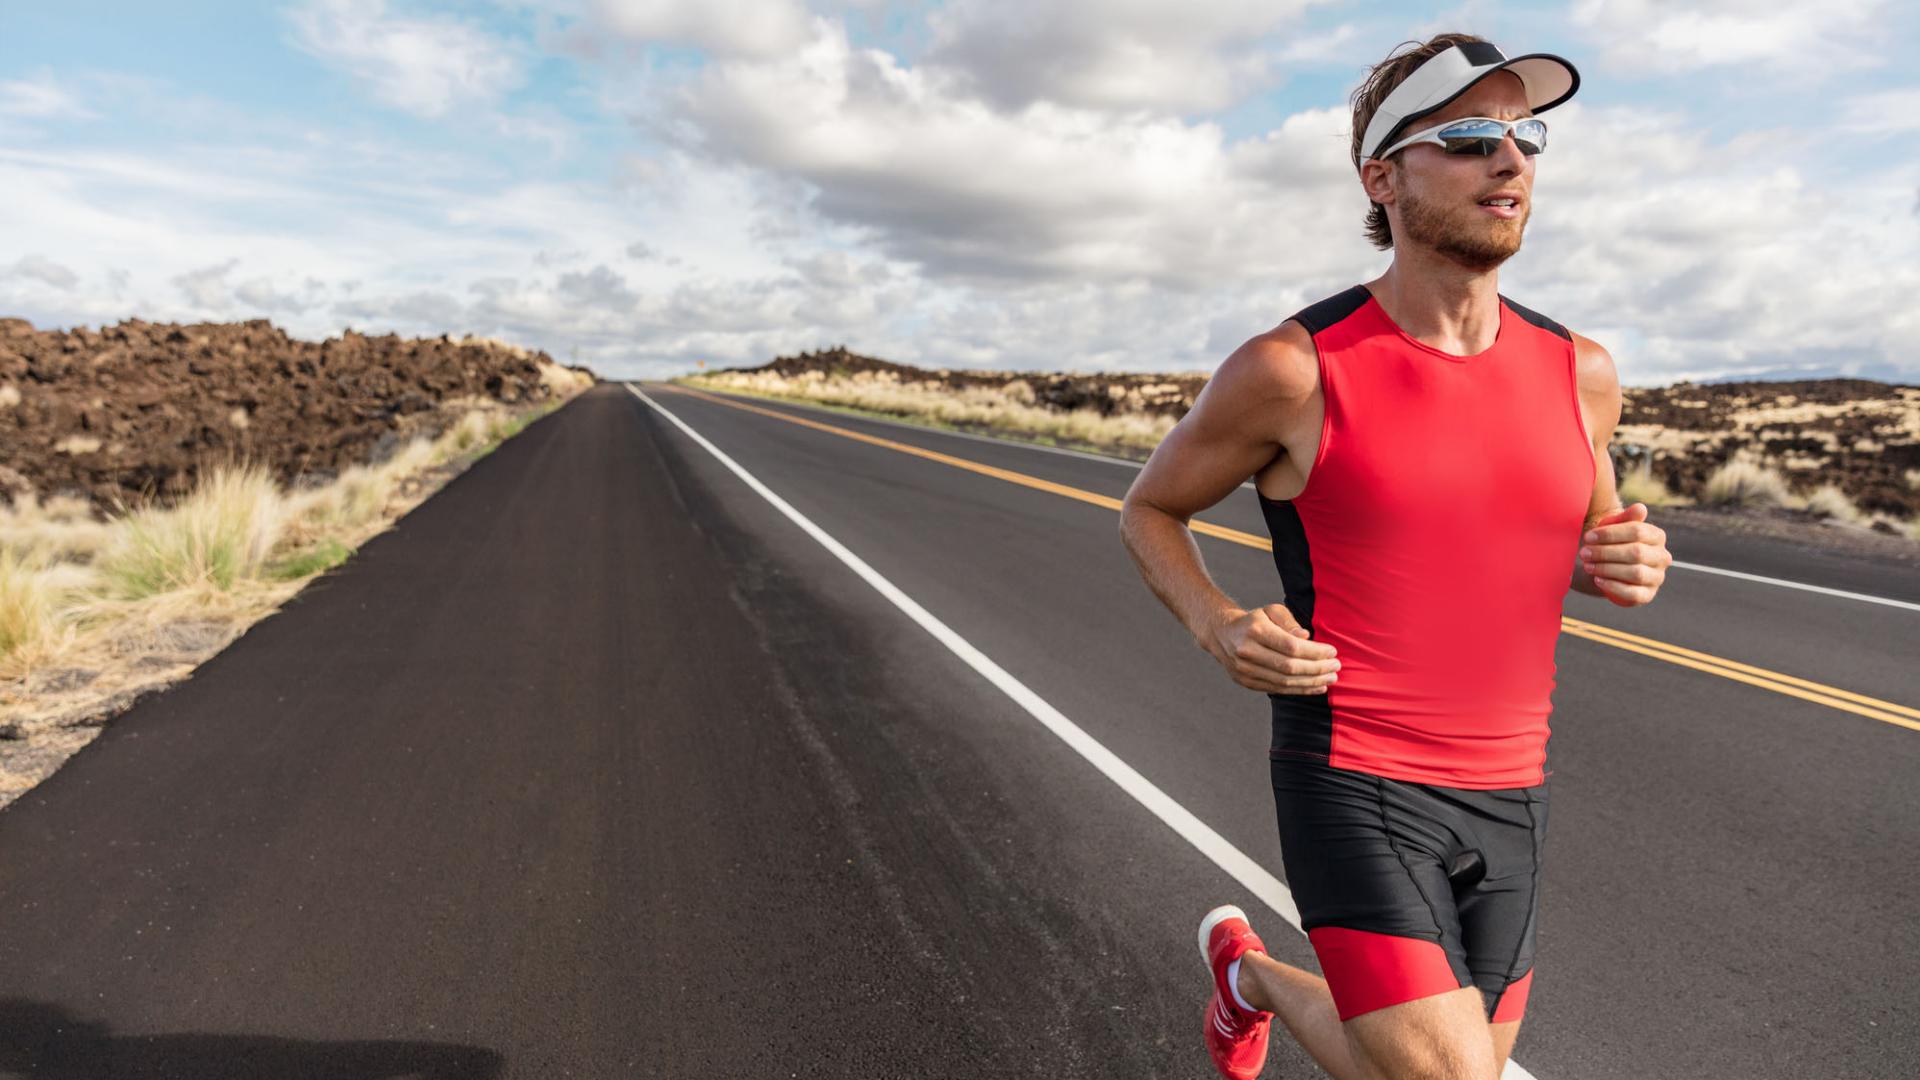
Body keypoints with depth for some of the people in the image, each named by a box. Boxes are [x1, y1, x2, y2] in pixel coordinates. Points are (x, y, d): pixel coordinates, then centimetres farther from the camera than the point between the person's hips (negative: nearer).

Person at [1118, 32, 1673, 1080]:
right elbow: (1148, 510, 2)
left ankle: (1258, 977, 47)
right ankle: (1249, 965, 19)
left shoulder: (1577, 372, 2)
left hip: (1503, 797, 6)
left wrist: (1632, 564, -6)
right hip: (1352, 789, -5)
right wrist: (1218, 630, -18)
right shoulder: (1294, 369, -13)